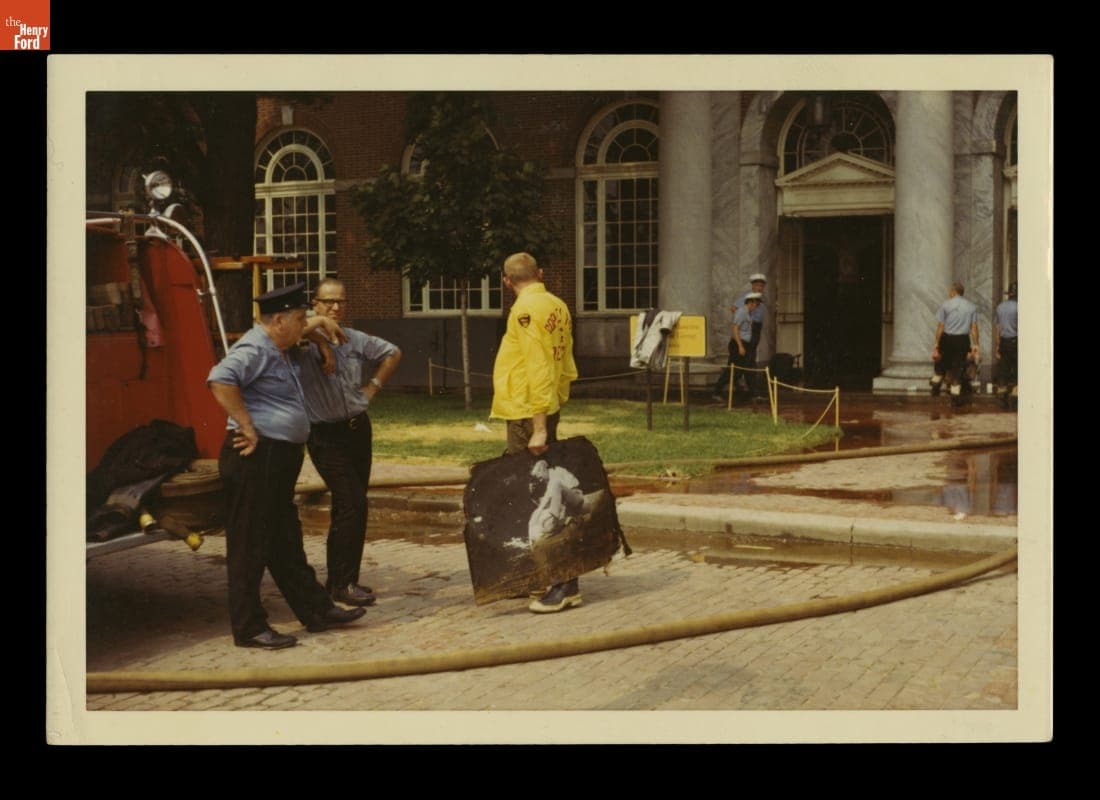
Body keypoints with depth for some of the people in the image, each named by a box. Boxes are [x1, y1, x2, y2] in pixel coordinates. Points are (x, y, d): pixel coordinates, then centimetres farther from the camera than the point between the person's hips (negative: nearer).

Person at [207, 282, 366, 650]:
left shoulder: (277, 349, 18)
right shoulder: (254, 348, -14)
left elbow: (294, 335, 44)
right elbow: (220, 380, -31)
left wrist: (319, 324, 34)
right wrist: (247, 427, -26)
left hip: (279, 458, 11)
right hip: (257, 458, -11)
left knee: (286, 544, 17)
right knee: (250, 547, -2)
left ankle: (316, 610, 25)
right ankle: (248, 628, 5)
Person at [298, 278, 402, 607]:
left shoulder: (355, 339, 7)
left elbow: (392, 354, 23)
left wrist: (373, 386, 12)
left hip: (358, 429, 6)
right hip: (326, 435, -6)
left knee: (350, 506, 11)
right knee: (352, 505, -13)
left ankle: (341, 579, 22)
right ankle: (342, 583, -3)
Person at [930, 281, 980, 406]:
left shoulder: (946, 304, -5)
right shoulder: (971, 307, 2)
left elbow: (940, 326, -6)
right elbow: (974, 327, -1)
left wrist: (936, 343, -2)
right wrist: (975, 345, 4)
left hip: (947, 339, -1)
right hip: (962, 340, 1)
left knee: (941, 363, 19)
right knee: (958, 366, 7)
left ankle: (935, 387, 27)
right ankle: (955, 396, 8)